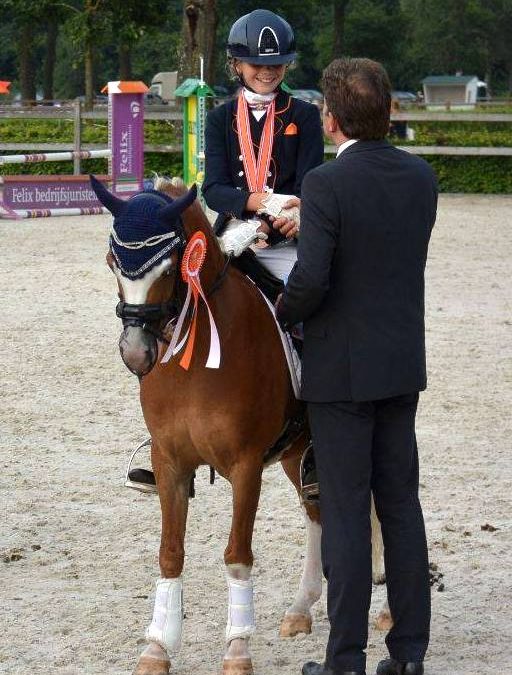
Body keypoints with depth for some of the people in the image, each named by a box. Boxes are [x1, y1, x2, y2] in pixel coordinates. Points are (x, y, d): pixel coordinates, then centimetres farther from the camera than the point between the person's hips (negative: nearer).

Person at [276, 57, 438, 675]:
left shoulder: (325, 185, -18)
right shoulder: (422, 178, 2)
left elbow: (312, 280, -24)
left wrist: (281, 313, -3)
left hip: (341, 370, -6)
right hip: (403, 366, 6)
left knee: (345, 513, -1)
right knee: (401, 505, 12)